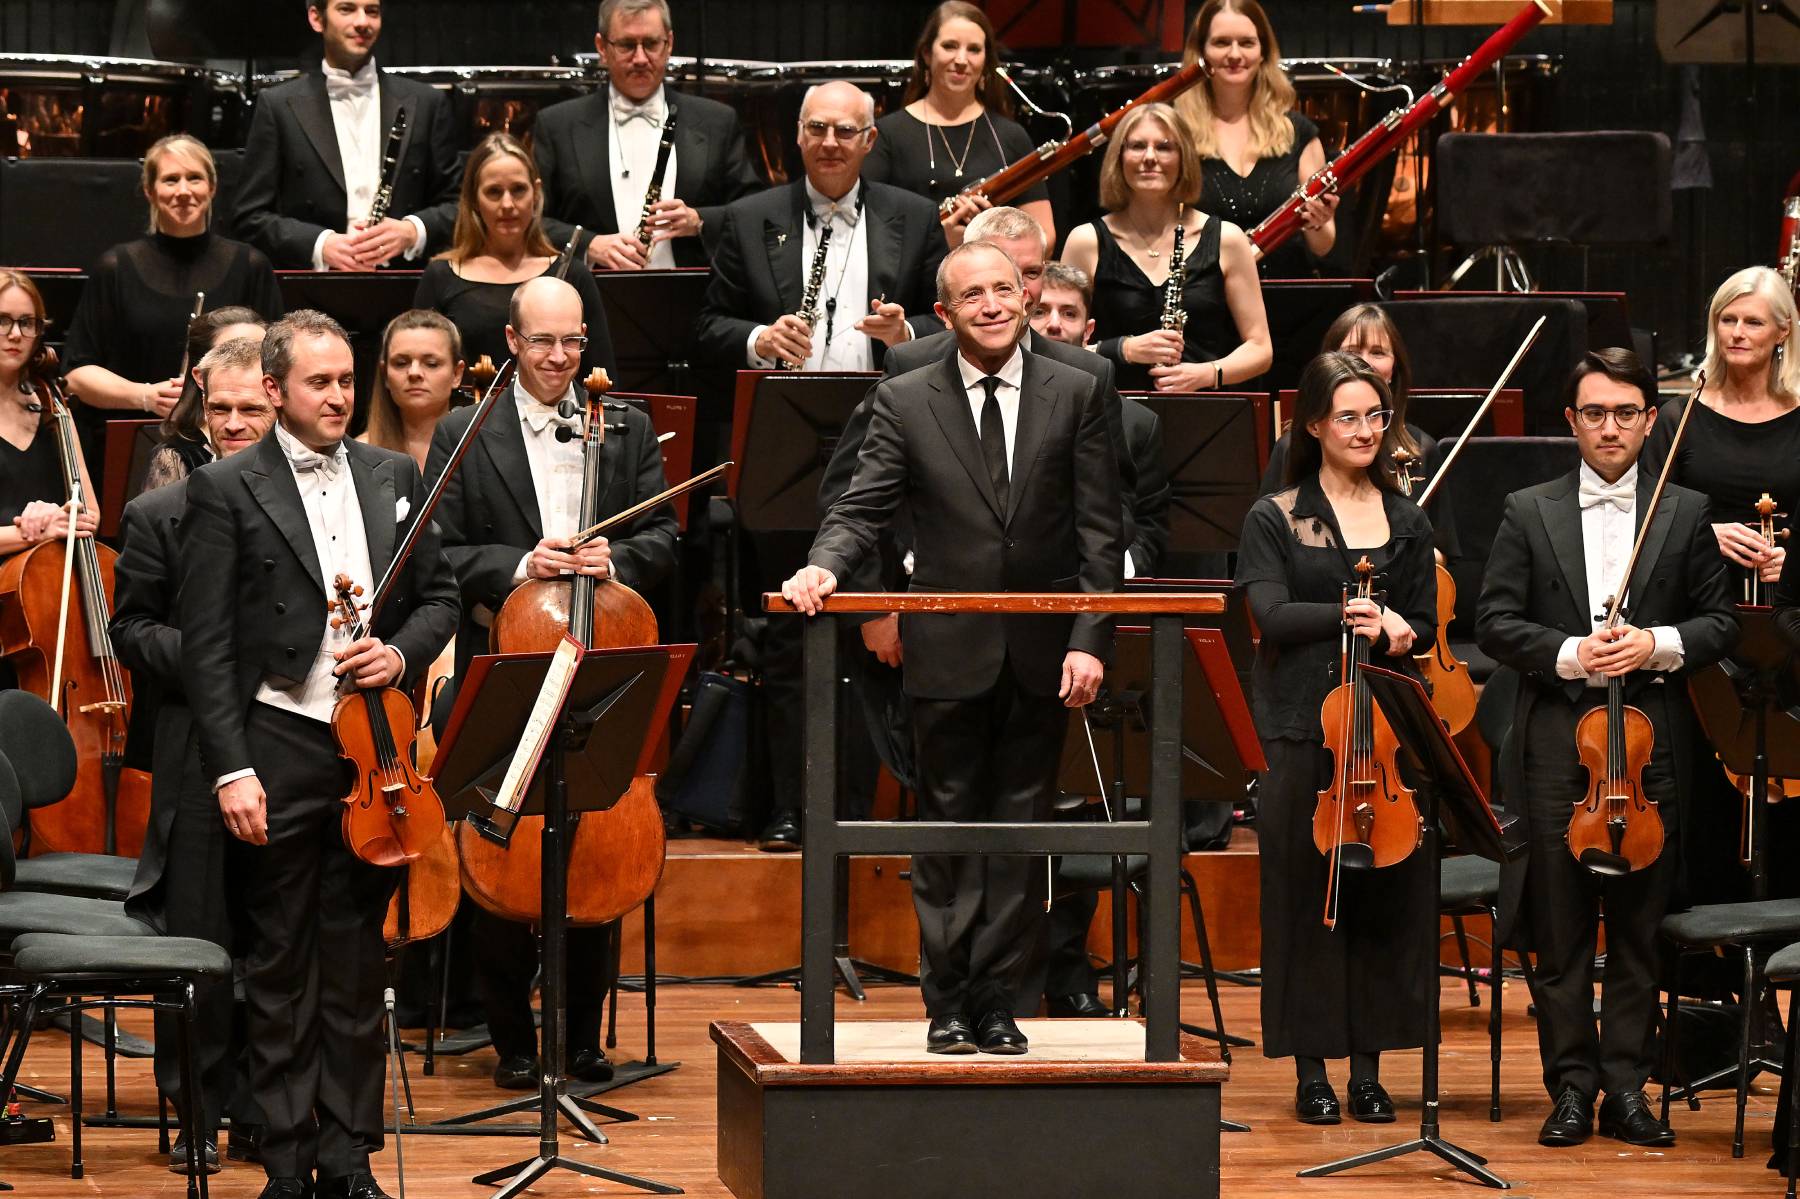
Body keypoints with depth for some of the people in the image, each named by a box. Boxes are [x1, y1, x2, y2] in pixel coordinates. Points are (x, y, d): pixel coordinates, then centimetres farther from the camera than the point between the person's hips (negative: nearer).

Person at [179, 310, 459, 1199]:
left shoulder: (395, 479, 11)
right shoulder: (224, 491, -3)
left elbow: (439, 597, 18)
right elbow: (206, 644, -6)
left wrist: (401, 655, -5)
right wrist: (230, 768, -12)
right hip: (279, 751, -4)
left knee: (357, 963, 8)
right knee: (281, 968, 3)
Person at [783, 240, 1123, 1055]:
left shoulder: (1076, 395, 3)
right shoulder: (905, 402, 2)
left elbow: (1100, 530, 2)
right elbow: (863, 508, -4)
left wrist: (1090, 641, -7)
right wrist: (825, 565, -26)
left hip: (1041, 655, 1)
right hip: (949, 652, -1)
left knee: (1019, 830, 5)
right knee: (948, 830, 3)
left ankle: (997, 1002, 11)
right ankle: (948, 1004, 9)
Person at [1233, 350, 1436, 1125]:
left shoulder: (1406, 523, 13)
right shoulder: (1275, 519, 4)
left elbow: (1425, 629, 9)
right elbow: (1273, 616, -8)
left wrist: (1397, 631, -13)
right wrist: (1354, 616, -20)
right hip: (1303, 729, -2)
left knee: (1384, 894, 1)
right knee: (1306, 893, -2)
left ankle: (1368, 1068, 9)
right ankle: (1312, 1071, 4)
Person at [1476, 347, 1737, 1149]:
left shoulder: (1686, 515, 8)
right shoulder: (1529, 513, 7)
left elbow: (1720, 623, 7)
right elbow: (1496, 623, 2)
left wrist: (1661, 645, -11)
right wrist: (1568, 654, -13)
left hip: (1650, 745, 0)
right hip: (1556, 745, 0)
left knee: (1639, 927, 3)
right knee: (1560, 932, 2)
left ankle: (1626, 1084, 9)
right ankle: (1572, 1085, 8)